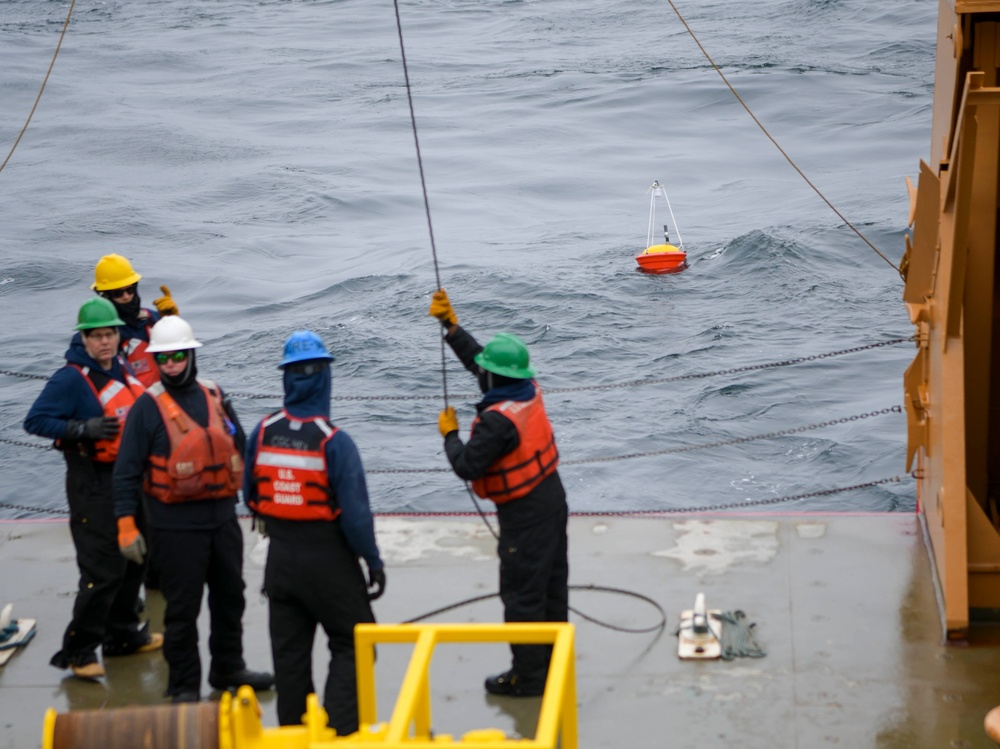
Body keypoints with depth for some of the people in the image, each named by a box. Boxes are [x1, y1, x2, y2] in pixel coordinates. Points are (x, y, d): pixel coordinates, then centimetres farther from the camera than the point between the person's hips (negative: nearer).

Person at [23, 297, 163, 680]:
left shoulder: (121, 368, 8)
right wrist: (82, 429, -28)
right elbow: (35, 421, -19)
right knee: (103, 570, -10)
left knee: (134, 559, 18)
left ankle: (123, 634, 33)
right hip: (93, 485, -8)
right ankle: (78, 650, 0)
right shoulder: (71, 378, -16)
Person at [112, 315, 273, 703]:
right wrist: (126, 524, -15)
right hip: (176, 525, -6)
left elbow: (240, 449, 17)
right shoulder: (148, 407, -8)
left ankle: (228, 668, 34)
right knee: (182, 608, 0)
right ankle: (184, 685, 11)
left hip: (223, 517, 6)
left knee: (230, 597, 17)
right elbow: (127, 470, -9)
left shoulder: (215, 397, 6)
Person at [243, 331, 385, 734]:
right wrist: (374, 562, -7)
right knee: (351, 644, 7)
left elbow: (250, 494, 7)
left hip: (281, 557, 5)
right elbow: (355, 513, -18)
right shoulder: (334, 442, -18)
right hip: (328, 560, -5)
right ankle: (339, 730, -2)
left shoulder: (263, 432, -4)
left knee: (289, 651, 14)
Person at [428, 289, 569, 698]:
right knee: (552, 583, 18)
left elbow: (467, 466, -22)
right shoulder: (529, 391, 0)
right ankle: (553, 661, 31)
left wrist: (450, 434, -6)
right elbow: (479, 361, 14)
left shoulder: (498, 420, -26)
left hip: (525, 513, -10)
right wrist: (450, 324, 15)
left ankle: (528, 676, 6)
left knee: (522, 592, 0)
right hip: (552, 498, 10)